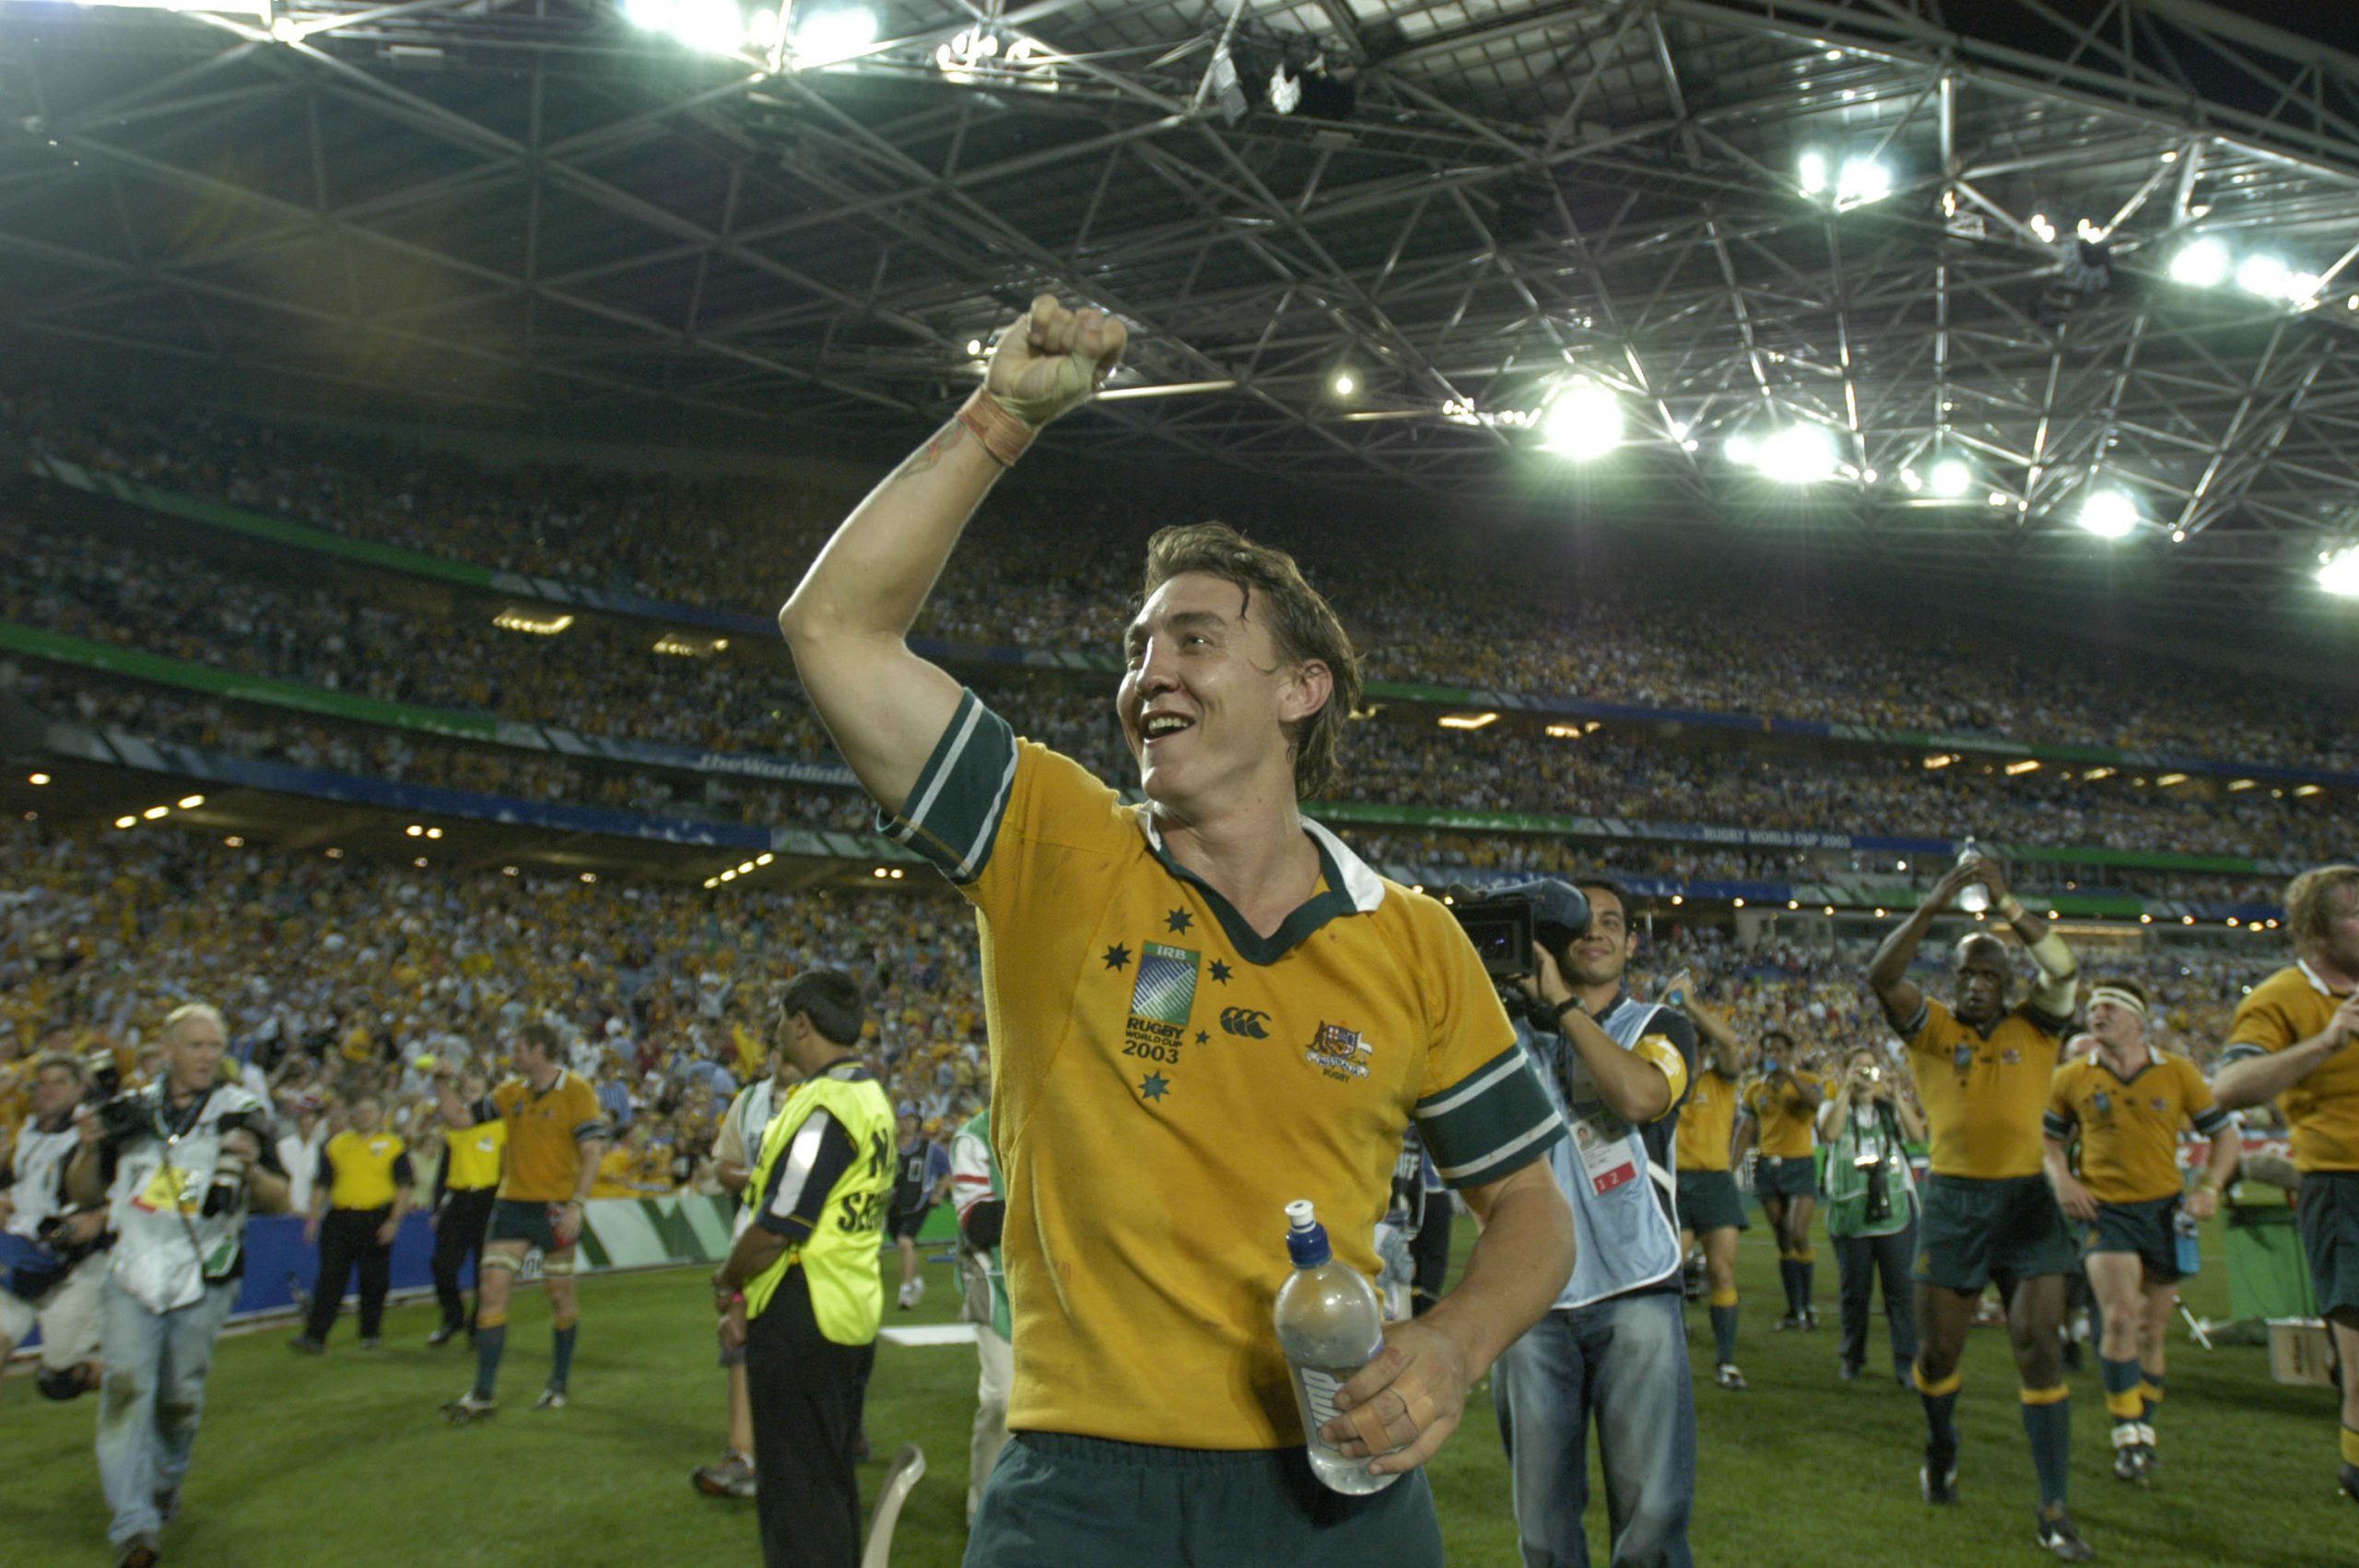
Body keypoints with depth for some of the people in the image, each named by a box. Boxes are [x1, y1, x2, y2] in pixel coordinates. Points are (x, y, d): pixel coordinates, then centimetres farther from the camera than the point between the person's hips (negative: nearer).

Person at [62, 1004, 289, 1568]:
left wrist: (252, 1166, -22)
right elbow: (82, 1192, 13)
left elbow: (277, 1200, -2)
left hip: (204, 1278, -1)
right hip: (133, 1273, 1)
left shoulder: (241, 1113, -2)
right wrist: (90, 1146, -6)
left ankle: (165, 1485, 33)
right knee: (126, 1386, -11)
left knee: (181, 1397, 7)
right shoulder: (133, 1110, 5)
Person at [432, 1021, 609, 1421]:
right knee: (492, 1290, -4)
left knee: (561, 1294, 6)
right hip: (512, 1204, 5)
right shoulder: (511, 1092, 9)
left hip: (555, 1207, -5)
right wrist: (442, 1084, 1)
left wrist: (576, 1204, -19)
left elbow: (593, 1152, -12)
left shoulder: (575, 1092, -8)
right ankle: (482, 1395, 0)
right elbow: (459, 1119, 15)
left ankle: (558, 1387, 22)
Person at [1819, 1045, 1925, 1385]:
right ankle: (1851, 1357, 20)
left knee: (1901, 1288, -4)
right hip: (1850, 1211, 0)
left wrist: (1896, 1095, -14)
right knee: (1854, 1290, 6)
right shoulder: (1834, 1106, 9)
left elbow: (1918, 1135, -8)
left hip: (1895, 1207, 1)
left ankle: (1907, 1361, 2)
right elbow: (1829, 1133, -14)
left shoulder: (1892, 1108, 13)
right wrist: (1846, 1090, -15)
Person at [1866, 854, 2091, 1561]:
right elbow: (1881, 976, -17)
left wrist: (2007, 904, -23)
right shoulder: (1931, 1027, 1)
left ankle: (2053, 1510, 2)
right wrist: (1934, 905, -24)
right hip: (1952, 1199, 0)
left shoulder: (2034, 1029, 4)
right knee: (1938, 1349, 8)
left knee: (2039, 1346, -5)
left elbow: (2063, 968, -14)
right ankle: (1941, 1450, 39)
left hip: (2026, 1198, 0)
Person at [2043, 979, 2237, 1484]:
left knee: (2152, 1330, 11)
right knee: (2120, 1318, -18)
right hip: (2104, 1211, -1)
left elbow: (2225, 1133, 7)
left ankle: (2143, 1434, 27)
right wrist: (2061, 1178, -5)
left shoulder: (2177, 1073, 0)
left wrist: (2210, 1188, -6)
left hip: (2165, 1209, 2)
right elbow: (2049, 1139, 13)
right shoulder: (2071, 1078, 0)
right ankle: (2128, 1435, -8)